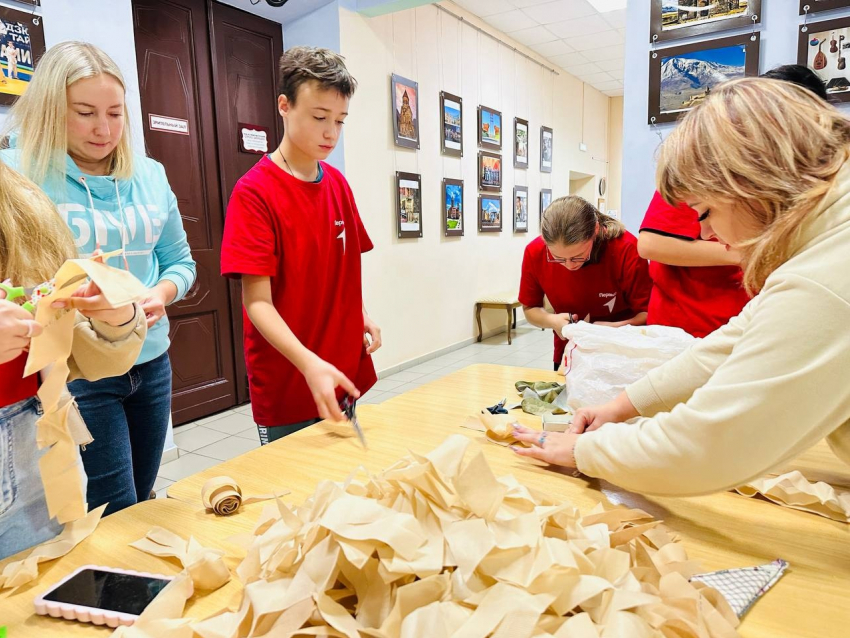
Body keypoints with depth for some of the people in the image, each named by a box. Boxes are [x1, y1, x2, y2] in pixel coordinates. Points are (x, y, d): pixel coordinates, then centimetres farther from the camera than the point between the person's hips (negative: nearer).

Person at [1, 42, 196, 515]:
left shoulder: (150, 175, 5)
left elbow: (180, 261, 10)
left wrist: (162, 294, -10)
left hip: (151, 364, 5)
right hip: (73, 373, -4)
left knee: (141, 504, 19)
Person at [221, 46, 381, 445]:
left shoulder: (338, 184, 5)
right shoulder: (254, 192, -14)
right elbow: (257, 302, -18)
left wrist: (361, 318, -2)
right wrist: (310, 364, -31)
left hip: (346, 378, 6)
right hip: (287, 390, -6)